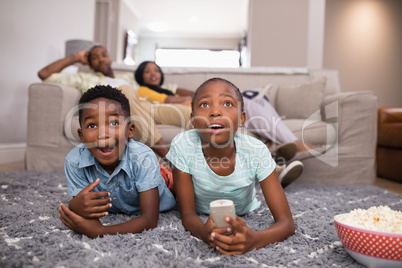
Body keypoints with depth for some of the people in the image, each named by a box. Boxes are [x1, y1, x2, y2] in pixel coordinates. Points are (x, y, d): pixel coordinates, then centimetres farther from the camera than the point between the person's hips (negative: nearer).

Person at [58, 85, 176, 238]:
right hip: (111, 212, 3)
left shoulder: (143, 158, -39)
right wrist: (75, 208, -51)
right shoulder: (74, 161, -30)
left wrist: (99, 232, -53)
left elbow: (150, 219, -40)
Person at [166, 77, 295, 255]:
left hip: (244, 220, 3)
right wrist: (204, 232, -43)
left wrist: (254, 239, -48)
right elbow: (187, 213, -18)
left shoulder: (256, 151, -28)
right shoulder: (183, 146, -28)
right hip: (202, 220, -2)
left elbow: (286, 223, -25)